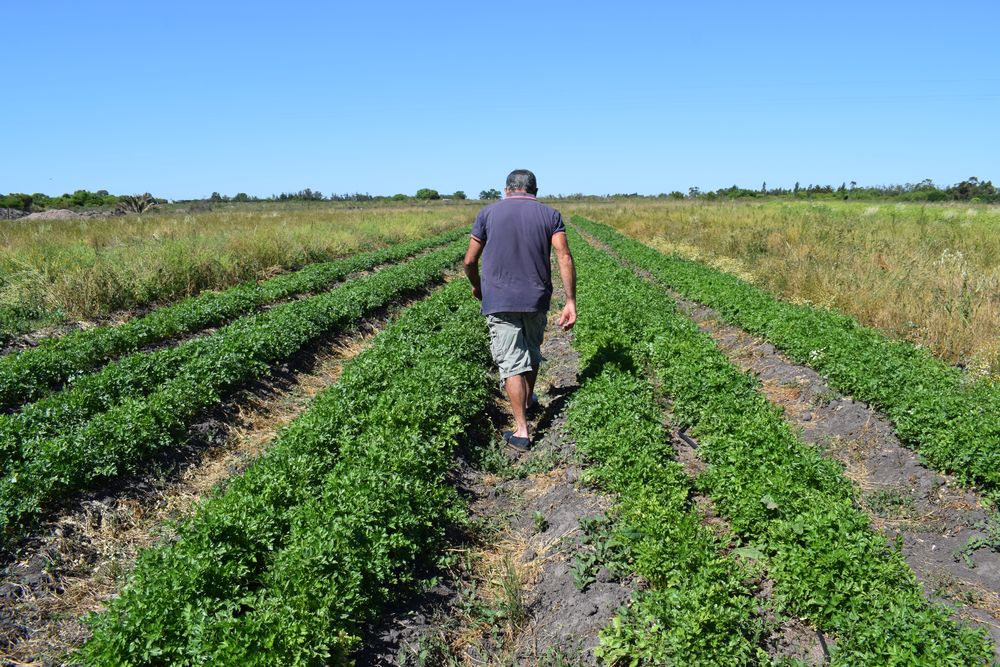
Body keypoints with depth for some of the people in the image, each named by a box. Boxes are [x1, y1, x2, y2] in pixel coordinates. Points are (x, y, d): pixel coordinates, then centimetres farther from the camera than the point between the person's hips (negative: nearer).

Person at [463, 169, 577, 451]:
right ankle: (528, 400, 46)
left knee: (512, 362, -1)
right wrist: (571, 301, -7)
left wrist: (477, 287, 21)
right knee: (532, 352, 24)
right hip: (537, 300, 2)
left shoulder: (488, 213, 2)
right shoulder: (550, 214, 4)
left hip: (499, 301, -2)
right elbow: (565, 258, -8)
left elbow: (470, 261, 2)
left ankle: (522, 430, -4)